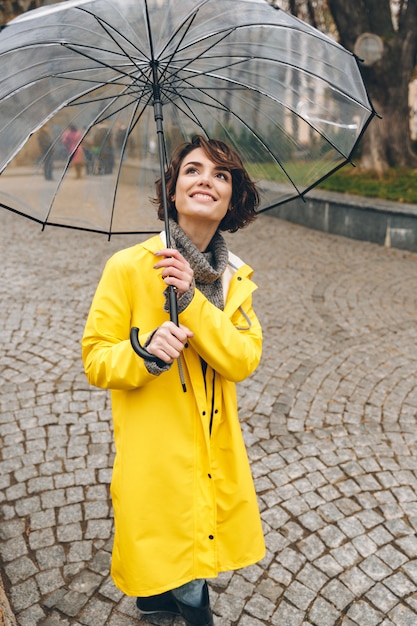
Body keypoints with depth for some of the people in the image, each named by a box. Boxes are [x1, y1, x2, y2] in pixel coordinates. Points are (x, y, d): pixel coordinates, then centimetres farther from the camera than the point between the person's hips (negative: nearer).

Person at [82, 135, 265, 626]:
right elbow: (95, 359, -8)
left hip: (216, 450, 5)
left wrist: (192, 300, -24)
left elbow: (244, 360, -11)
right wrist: (145, 352, -29)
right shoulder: (128, 268, -13)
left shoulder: (236, 278, 1)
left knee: (203, 546, 20)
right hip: (154, 453, -4)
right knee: (183, 576, 7)